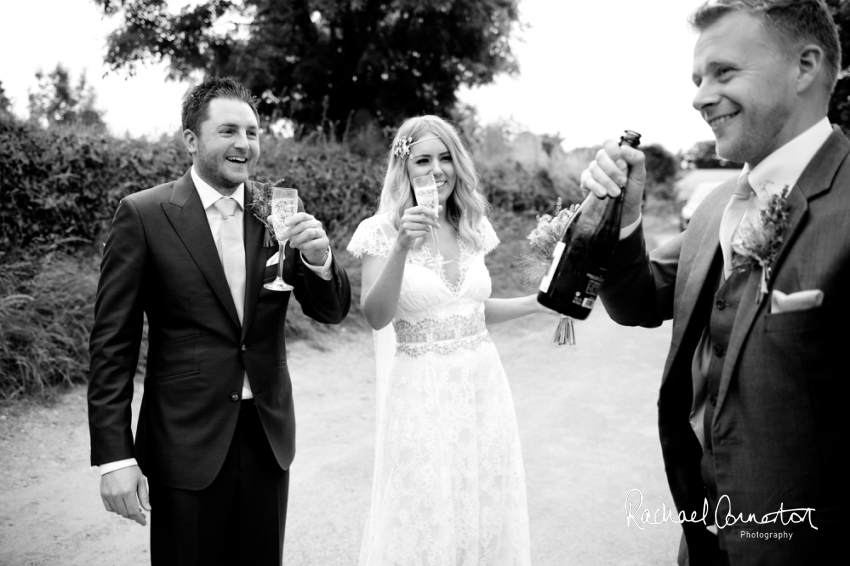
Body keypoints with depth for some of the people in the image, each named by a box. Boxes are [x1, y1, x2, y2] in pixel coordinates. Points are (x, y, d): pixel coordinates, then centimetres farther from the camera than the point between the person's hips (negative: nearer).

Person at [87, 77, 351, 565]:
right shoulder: (144, 214, -8)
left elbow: (332, 311, 2)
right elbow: (113, 342, -7)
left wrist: (319, 258, -19)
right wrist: (114, 457, -11)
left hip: (268, 434, 4)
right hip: (187, 442, -3)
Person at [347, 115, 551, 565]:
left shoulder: (473, 227, 6)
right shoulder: (383, 231, -8)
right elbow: (376, 317, -18)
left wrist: (539, 302, 7)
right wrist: (401, 247, -29)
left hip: (483, 386, 5)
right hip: (421, 393, -4)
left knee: (486, 512, 13)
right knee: (424, 521, 6)